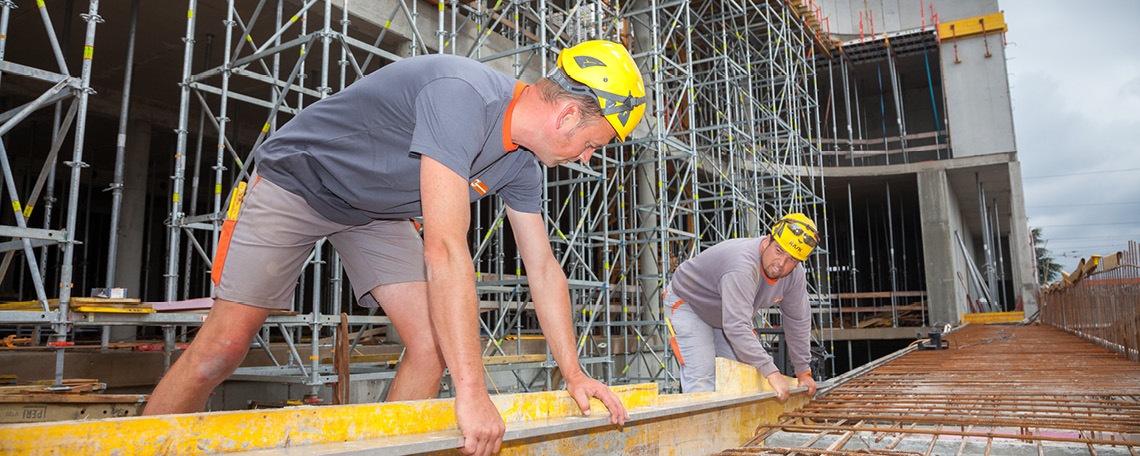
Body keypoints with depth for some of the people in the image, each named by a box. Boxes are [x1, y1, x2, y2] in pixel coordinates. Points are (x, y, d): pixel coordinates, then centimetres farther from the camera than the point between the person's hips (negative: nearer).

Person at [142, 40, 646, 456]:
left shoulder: (521, 165, -9)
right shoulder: (462, 97, -36)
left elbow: (543, 268, -2)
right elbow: (445, 249, -42)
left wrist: (574, 374, -2)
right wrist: (471, 391, -40)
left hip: (375, 212, 7)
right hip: (295, 181, -6)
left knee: (432, 344, -8)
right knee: (223, 346, -11)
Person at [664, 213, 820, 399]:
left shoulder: (794, 274, -15)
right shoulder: (743, 266, -41)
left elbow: (798, 321, -3)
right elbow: (736, 327, -47)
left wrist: (803, 371, -1)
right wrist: (771, 372, -47)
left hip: (729, 314, 8)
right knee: (701, 381, -19)